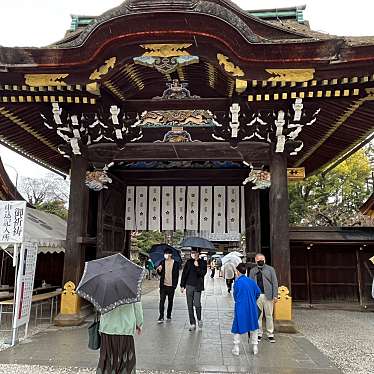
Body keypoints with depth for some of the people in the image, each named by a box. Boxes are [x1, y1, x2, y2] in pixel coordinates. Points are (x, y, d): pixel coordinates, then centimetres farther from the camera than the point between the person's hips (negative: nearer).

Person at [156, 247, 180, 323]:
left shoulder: (175, 263, -2)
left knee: (170, 301, 9)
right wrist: (159, 270, -14)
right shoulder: (162, 262, 4)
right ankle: (161, 317, -4)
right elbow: (159, 274, 8)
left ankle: (169, 316, 23)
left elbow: (176, 275, 1)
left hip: (171, 285, -1)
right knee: (162, 300, -7)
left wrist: (175, 284, -6)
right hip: (163, 285, 1)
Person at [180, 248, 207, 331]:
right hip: (189, 286, 3)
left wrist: (197, 266, -21)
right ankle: (192, 323, 16)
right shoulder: (189, 262, 6)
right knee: (190, 305, 5)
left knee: (197, 304, -9)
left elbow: (203, 273, -9)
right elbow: (184, 273, 8)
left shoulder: (203, 262, 0)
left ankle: (199, 319, 18)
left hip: (198, 286, -3)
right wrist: (182, 285, 6)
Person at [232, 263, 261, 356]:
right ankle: (255, 348, 23)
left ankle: (236, 349, 11)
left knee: (237, 327, 7)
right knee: (253, 327, 18)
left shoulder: (237, 282, -12)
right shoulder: (251, 281, 2)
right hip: (252, 308, 5)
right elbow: (258, 292, 6)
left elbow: (235, 296, -5)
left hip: (240, 308, -4)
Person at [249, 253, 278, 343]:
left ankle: (270, 334, 15)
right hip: (257, 296, 1)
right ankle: (259, 333, 17)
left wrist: (275, 295, -5)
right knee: (258, 316, 6)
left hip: (268, 295, -1)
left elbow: (275, 283, 2)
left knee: (269, 315, 5)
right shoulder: (252, 271, 9)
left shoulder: (270, 269, 5)